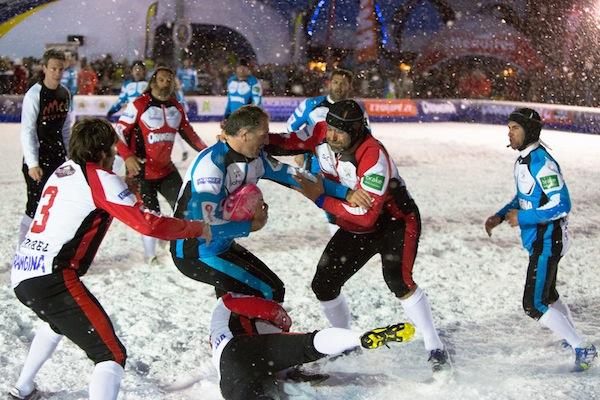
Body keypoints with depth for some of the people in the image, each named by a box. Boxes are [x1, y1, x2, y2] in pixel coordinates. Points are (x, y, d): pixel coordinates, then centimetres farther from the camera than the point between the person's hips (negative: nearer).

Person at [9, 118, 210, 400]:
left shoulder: (63, 171, 17)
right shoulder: (100, 178, -6)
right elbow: (149, 225, -12)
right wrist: (196, 228, 2)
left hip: (21, 274, 9)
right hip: (51, 279, -9)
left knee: (60, 322, 39)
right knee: (112, 355, -9)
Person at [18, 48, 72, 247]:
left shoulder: (65, 93, 6)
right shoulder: (34, 95, -14)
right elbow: (27, 132, -17)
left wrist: (67, 154, 14)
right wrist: (32, 164, -22)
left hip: (58, 156, 7)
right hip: (38, 158, -7)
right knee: (36, 206, -9)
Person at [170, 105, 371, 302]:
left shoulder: (255, 158, -2)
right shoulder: (211, 164, -26)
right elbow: (205, 224, -29)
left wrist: (345, 193, -1)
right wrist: (250, 226, -16)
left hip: (222, 246, 9)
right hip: (195, 253, -9)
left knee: (274, 289, 17)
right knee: (267, 294, -9)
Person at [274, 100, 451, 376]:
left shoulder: (374, 158, -34)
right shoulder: (320, 134, -15)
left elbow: (367, 215, -35)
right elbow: (286, 142, -2)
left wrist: (321, 200, -31)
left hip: (395, 222, -7)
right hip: (355, 229, 7)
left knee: (397, 280, -28)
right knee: (323, 285, 3)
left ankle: (435, 350, -14)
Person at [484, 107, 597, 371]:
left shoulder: (541, 162, -23)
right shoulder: (523, 160, 8)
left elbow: (561, 205, -26)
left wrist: (522, 218, -23)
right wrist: (500, 216, 7)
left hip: (547, 242, -10)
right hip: (537, 241, 10)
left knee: (534, 305, -9)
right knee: (548, 296, 24)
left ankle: (583, 349, 2)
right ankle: (575, 341, 41)